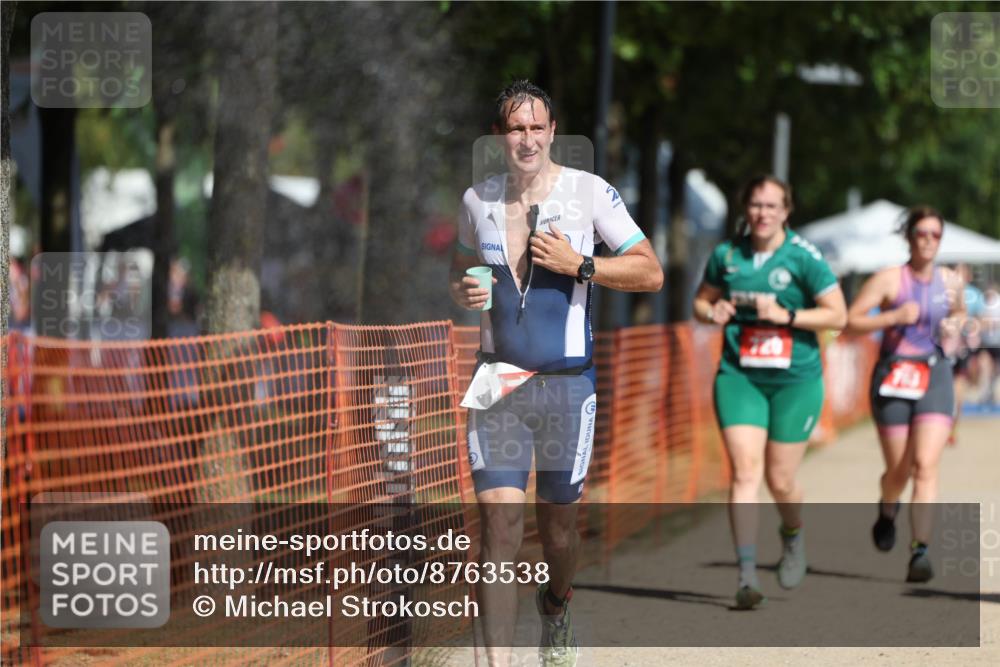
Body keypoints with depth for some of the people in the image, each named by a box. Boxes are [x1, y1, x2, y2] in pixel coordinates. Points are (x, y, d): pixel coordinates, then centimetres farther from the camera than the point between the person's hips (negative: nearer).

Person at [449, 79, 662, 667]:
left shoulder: (590, 192, -3)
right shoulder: (478, 200, 8)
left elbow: (650, 272, -2)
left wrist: (578, 265, -14)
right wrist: (463, 291, 2)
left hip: (567, 382, -2)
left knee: (560, 522, 9)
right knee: (499, 523, -11)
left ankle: (556, 610, 41)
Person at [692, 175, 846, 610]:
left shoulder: (804, 257, -5)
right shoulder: (726, 255, 5)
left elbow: (837, 314, -6)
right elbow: (701, 300, 19)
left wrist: (784, 315, -16)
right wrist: (712, 313, -4)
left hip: (795, 381, -2)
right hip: (739, 376, 2)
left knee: (780, 480, 4)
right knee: (745, 472, -13)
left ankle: (793, 536, 38)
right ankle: (747, 574, -16)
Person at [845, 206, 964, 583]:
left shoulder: (949, 280, 7)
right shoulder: (889, 279, -5)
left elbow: (958, 315, 27)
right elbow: (850, 320, -8)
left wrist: (955, 326, 4)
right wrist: (894, 317, -18)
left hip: (935, 375, 2)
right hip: (894, 378, -2)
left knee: (926, 464, -14)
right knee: (899, 470, 7)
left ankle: (921, 550, -18)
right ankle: (887, 510, 43)